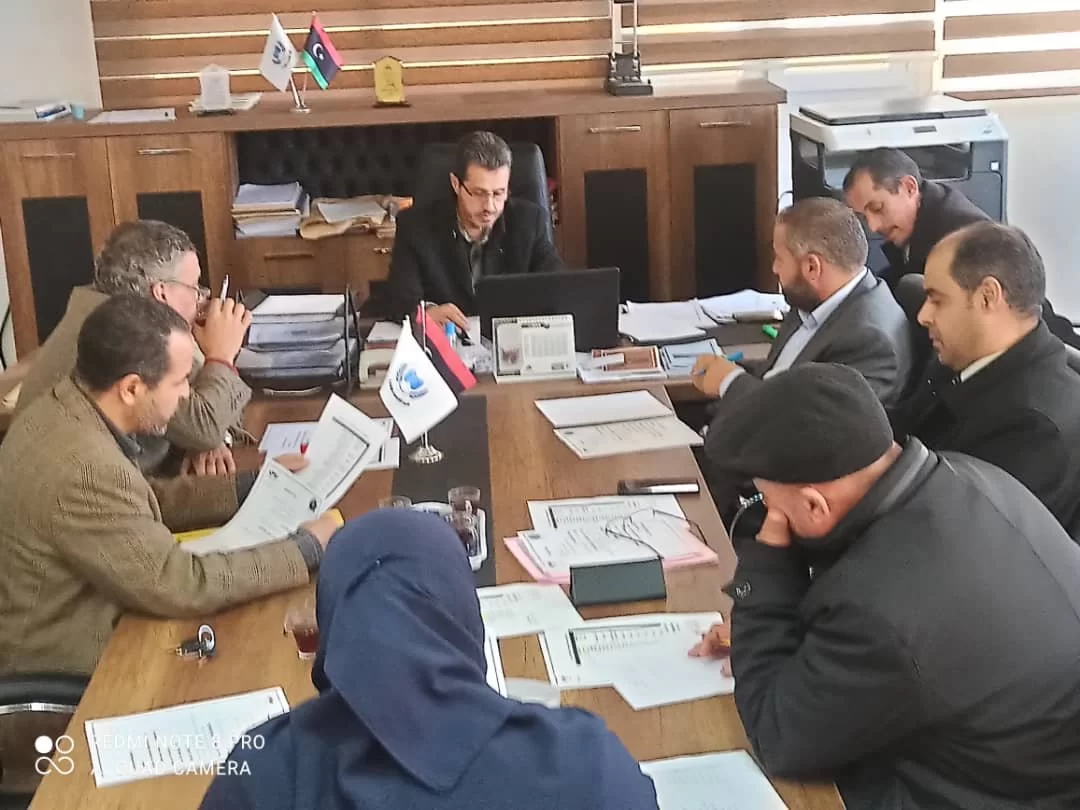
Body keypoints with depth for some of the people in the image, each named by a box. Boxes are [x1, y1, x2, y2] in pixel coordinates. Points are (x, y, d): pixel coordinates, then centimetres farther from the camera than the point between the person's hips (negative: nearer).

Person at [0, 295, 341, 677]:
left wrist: (253, 487, 7)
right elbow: (183, 586, -26)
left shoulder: (65, 410, -3)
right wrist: (307, 547, -18)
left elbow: (145, 500, 11)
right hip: (61, 672, -8)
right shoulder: (86, 471, -31)